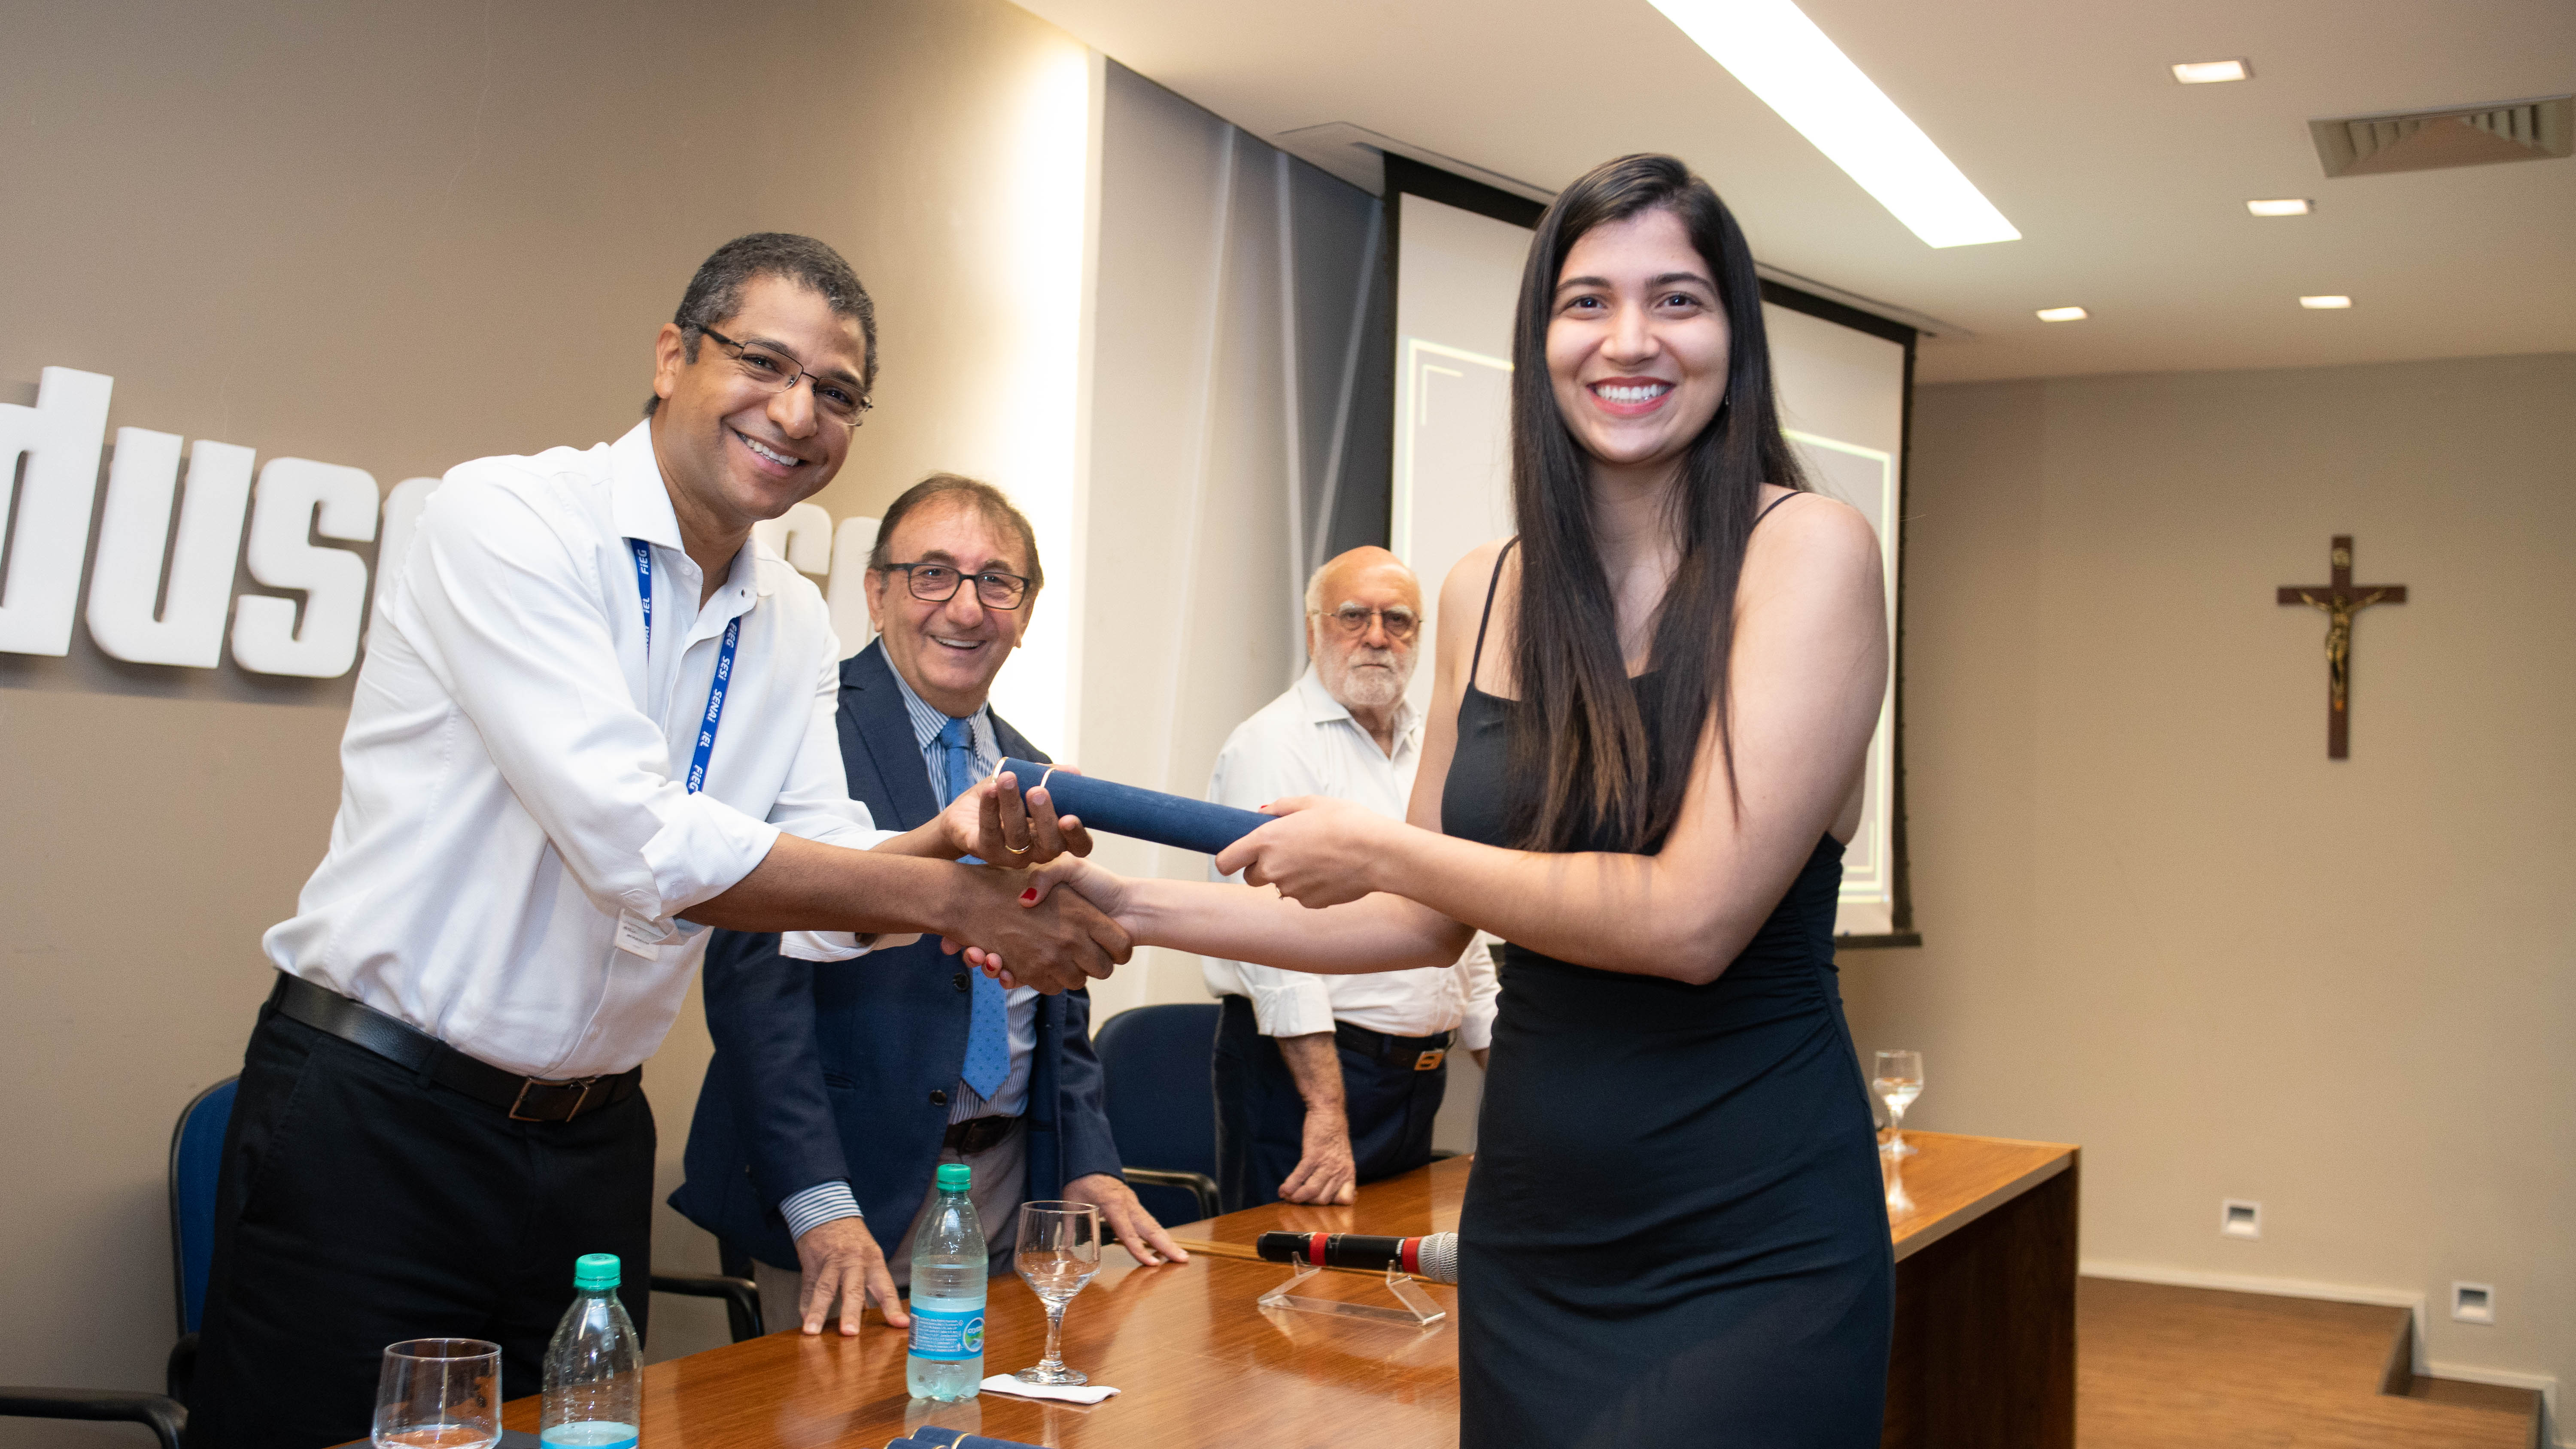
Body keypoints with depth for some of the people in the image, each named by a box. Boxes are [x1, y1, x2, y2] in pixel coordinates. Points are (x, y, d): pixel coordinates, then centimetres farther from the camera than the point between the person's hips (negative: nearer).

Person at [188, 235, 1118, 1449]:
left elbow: (826, 892, 2)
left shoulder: (794, 627, 7)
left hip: (592, 1141, 7)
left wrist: (949, 844, -20)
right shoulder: (509, 518, -16)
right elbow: (640, 844, -26)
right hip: (374, 1119, -6)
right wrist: (953, 898, -23)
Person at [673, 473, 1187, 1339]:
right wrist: (821, 1208, -24)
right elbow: (756, 976, -18)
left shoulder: (1030, 775, 13)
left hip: (1014, 1186, 7)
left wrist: (1088, 1163, 7)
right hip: (864, 1188, -6)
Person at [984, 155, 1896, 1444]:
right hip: (1527, 1230, 5)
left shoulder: (1807, 551, -11)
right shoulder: (1484, 593, 5)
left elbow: (1692, 917, -19)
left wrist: (1377, 848, -10)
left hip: (1749, 1248, -5)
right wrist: (1123, 906, 10)